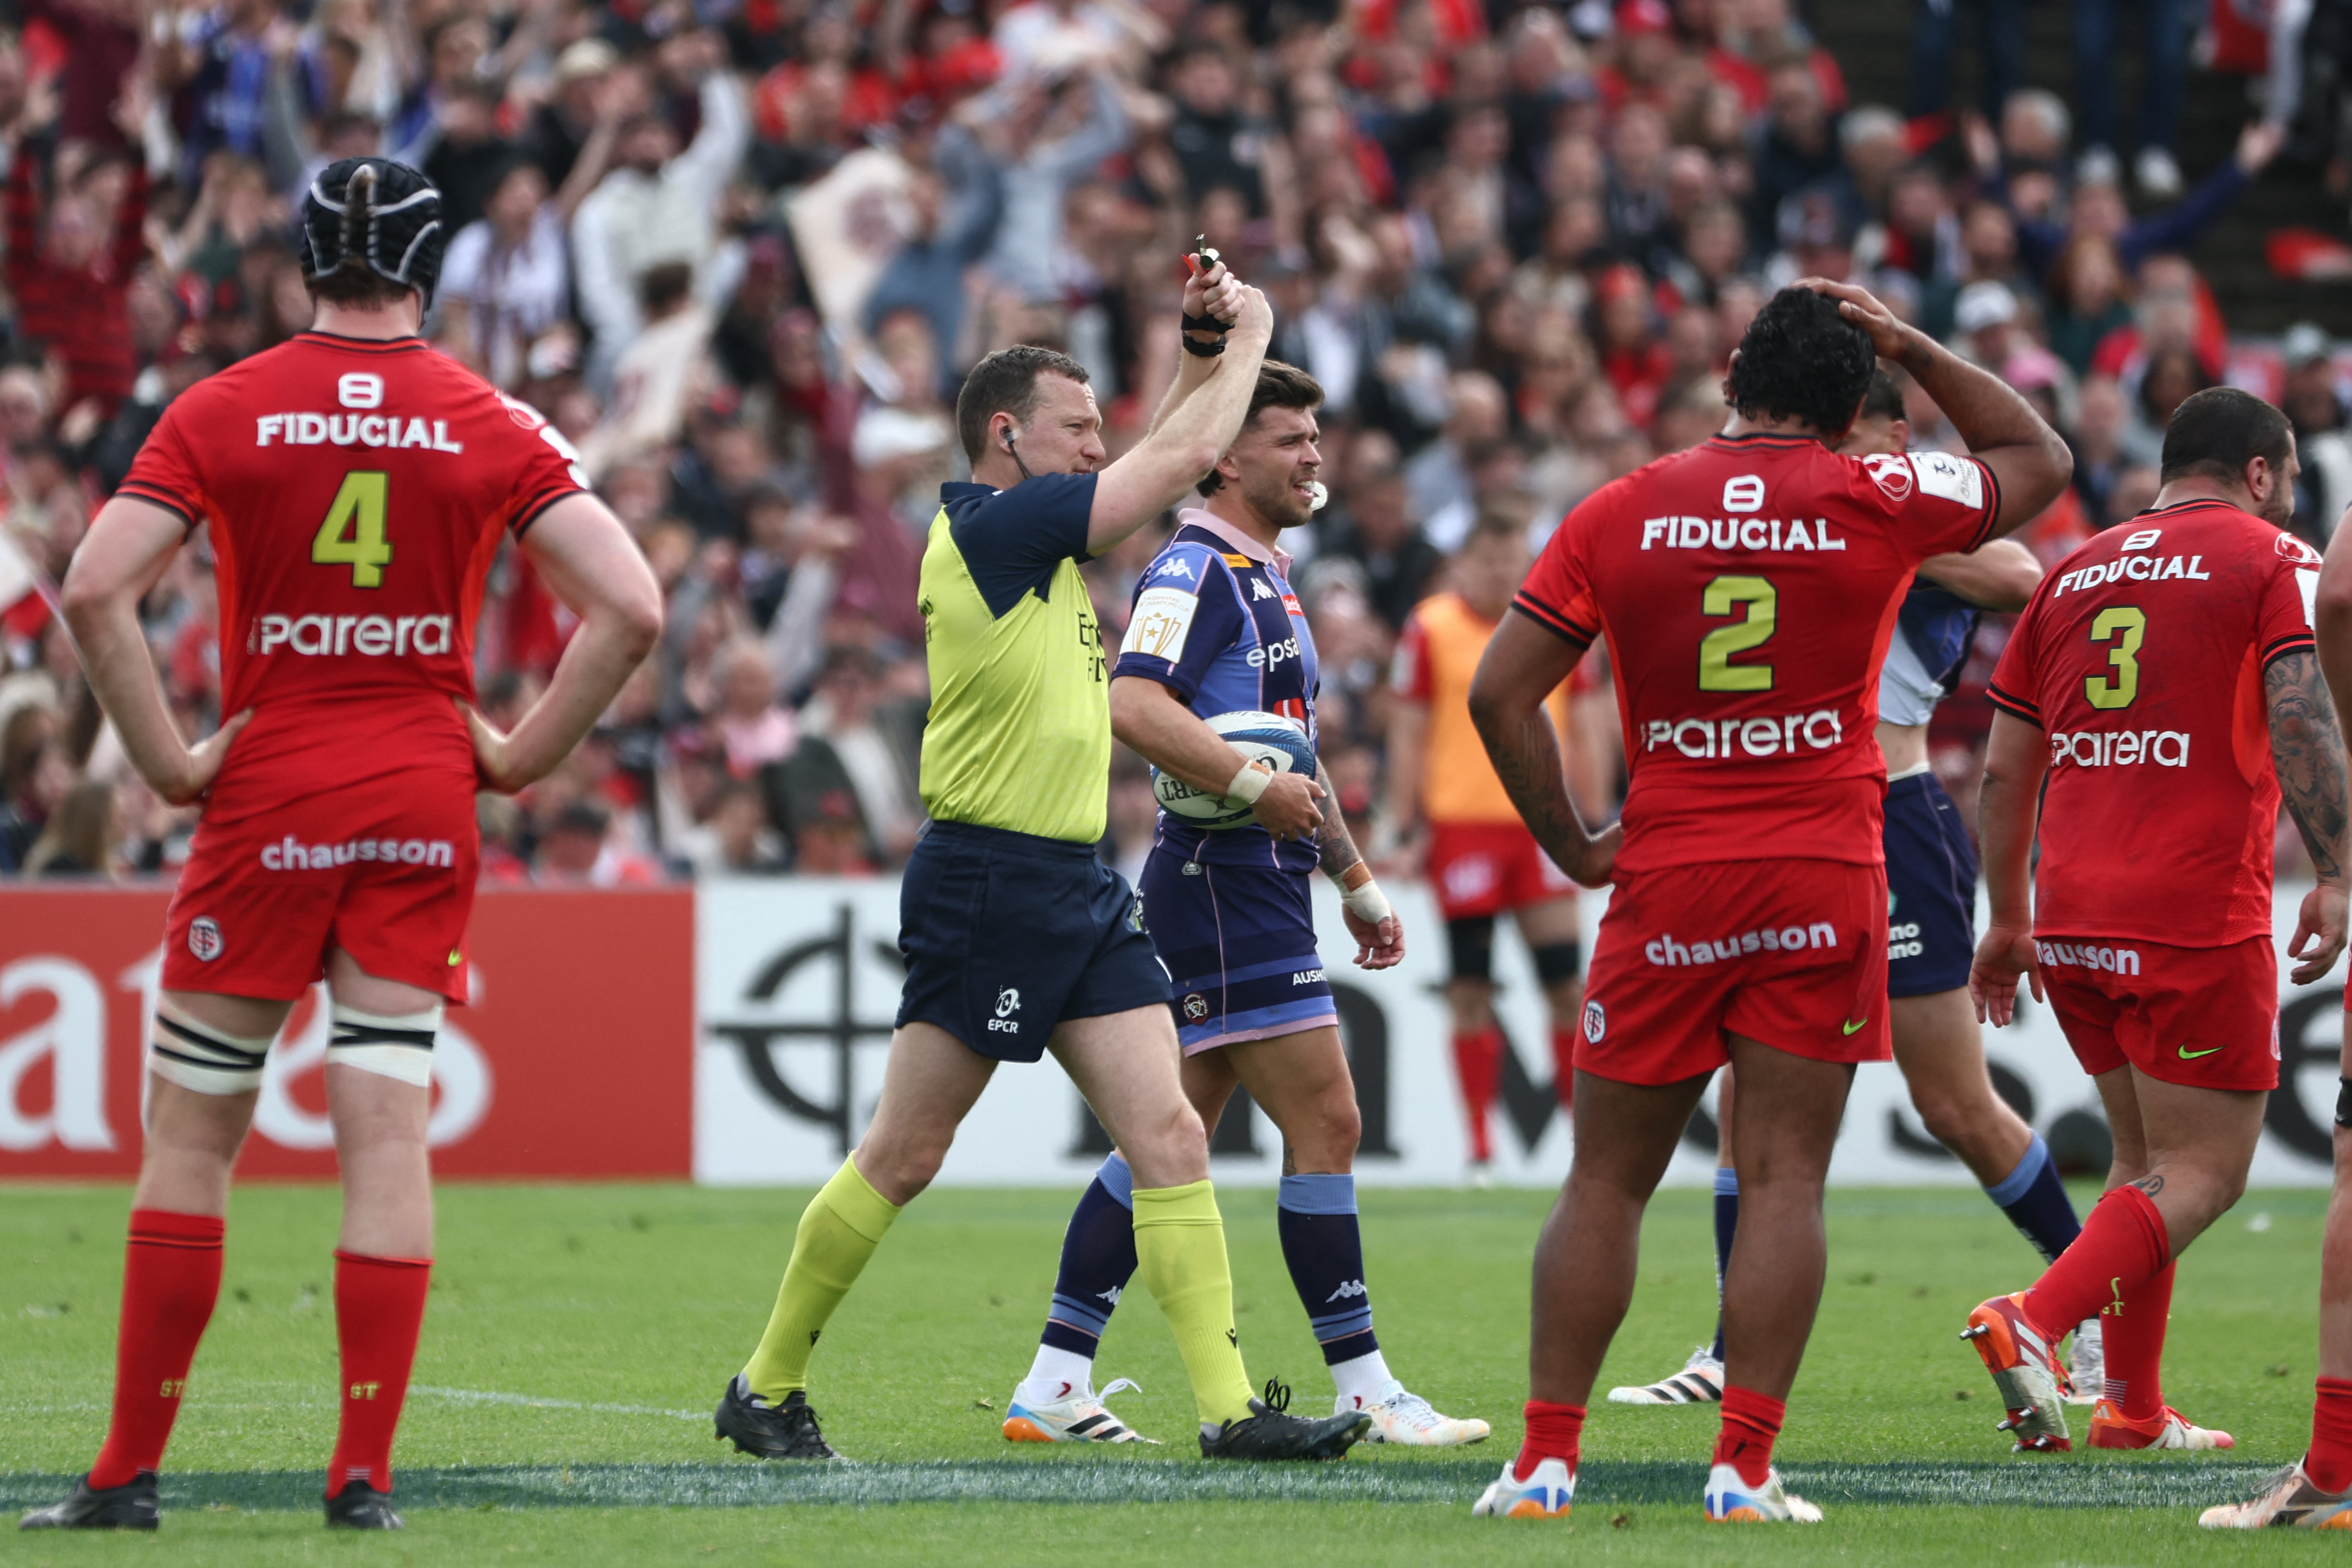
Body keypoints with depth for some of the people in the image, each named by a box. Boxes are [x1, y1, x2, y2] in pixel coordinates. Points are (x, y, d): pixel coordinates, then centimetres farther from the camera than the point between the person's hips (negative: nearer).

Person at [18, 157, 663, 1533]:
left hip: (265, 800, -1)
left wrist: (167, 757, -6)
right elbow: (631, 607, -6)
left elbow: (97, 588, -12)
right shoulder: (490, 424, 1)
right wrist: (524, 753, 1)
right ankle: (364, 1473, -2)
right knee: (390, 1136, 2)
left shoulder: (222, 412, -2)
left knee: (192, 1136, 6)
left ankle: (130, 1471, 8)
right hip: (424, 803, 1)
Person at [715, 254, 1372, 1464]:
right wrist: (1246, 339, 2)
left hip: (1079, 888, 9)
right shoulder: (992, 525, -12)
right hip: (989, 881, -9)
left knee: (1169, 1138, -2)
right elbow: (1183, 460, -12)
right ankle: (766, 1386, 12)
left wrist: (1201, 352, 18)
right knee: (903, 1156, -1)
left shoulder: (1032, 530, 15)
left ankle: (1228, 1406, -7)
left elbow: (1164, 462, 32)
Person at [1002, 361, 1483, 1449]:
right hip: (1223, 883, -10)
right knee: (1325, 1124, -8)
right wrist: (1258, 789, -26)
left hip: (1257, 888, 10)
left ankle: (1055, 1386, 8)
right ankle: (1364, 1390, -3)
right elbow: (1133, 707, -27)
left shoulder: (1266, 576, 21)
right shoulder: (1194, 569, -12)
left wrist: (1354, 878, 30)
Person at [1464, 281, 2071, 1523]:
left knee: (1606, 1183, 8)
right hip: (1823, 888, -1)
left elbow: (1499, 691, 0)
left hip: (1666, 881, 1)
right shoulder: (1876, 505, -2)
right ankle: (1745, 1468, -7)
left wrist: (1570, 844, 8)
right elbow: (2037, 459, 17)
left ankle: (1544, 1460, 5)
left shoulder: (1620, 514, 1)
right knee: (1785, 1180, 0)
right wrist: (1914, 351, 13)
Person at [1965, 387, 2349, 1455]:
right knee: (2202, 1173, -2)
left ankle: (2133, 1406, 15)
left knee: (2147, 1157, 19)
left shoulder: (2074, 575, 18)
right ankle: (2032, 1320, -22)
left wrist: (2010, 919, 28)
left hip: (2071, 918, 6)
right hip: (2196, 918, -6)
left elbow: (2003, 773, 20)